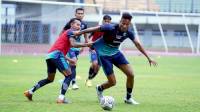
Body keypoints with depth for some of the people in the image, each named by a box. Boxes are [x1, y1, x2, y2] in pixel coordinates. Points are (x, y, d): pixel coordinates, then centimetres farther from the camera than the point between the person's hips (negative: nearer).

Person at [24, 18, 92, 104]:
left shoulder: (66, 33, 30)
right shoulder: (71, 32, 2)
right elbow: (73, 44, -17)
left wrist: (68, 59, 24)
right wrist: (85, 45, -17)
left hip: (49, 55, 9)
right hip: (57, 55, -9)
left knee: (50, 79, 22)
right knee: (69, 75, -5)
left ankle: (30, 92, 22)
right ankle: (61, 98, -15)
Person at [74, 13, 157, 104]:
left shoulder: (128, 33, -11)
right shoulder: (110, 28, -28)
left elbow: (138, 45, 1)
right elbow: (95, 29, -19)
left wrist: (148, 58, 4)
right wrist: (80, 32, -13)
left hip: (115, 53, 5)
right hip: (104, 54, -5)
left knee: (130, 74, -6)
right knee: (112, 82, -7)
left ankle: (128, 98, 15)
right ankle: (99, 89, 28)